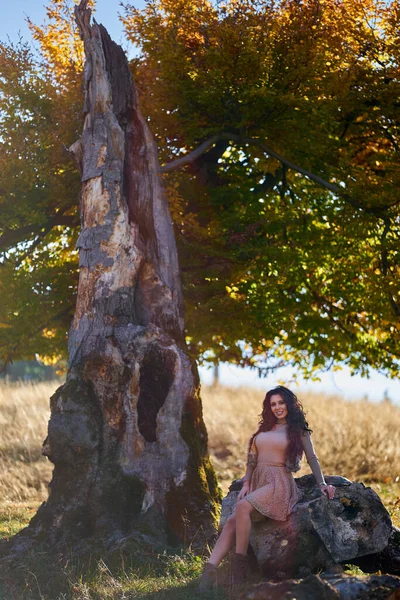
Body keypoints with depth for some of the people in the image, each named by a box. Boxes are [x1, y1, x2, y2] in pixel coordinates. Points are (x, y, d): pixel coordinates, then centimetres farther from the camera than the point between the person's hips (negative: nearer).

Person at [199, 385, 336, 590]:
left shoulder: (298, 430, 8)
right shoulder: (264, 428, 21)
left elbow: (312, 458, 6)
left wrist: (322, 484, -5)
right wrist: (246, 483, 7)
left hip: (279, 482, -5)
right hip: (257, 481, 6)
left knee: (243, 506, -32)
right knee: (231, 522, -17)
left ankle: (240, 562, -27)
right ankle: (210, 570, -29)